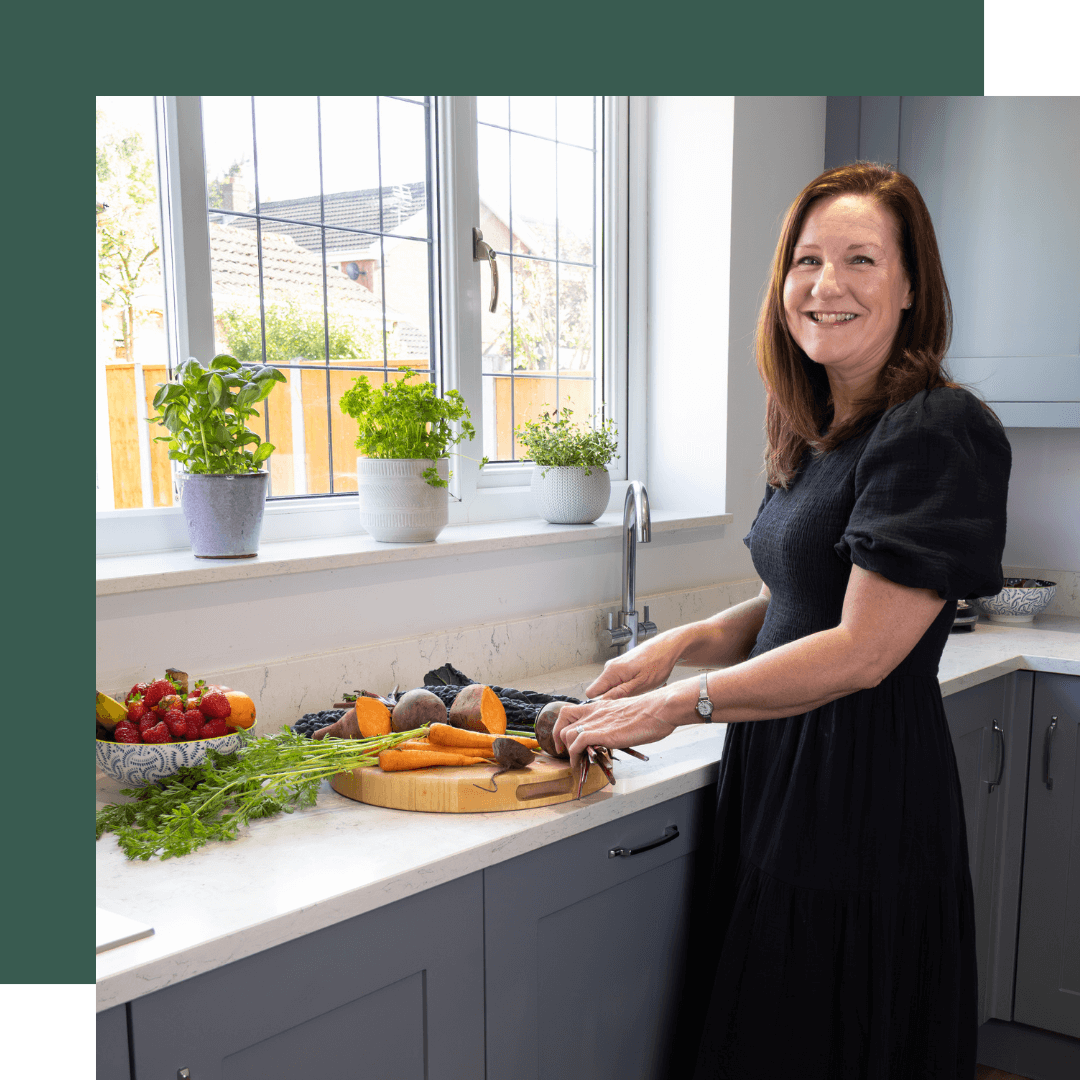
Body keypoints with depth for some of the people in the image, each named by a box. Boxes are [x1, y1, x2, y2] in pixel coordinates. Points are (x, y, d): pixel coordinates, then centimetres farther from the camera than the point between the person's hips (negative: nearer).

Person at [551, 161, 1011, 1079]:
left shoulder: (938, 435, -17)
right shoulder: (818, 436, 10)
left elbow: (861, 651, -21)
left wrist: (678, 704, -14)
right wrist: (683, 643, -1)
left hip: (864, 800, -8)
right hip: (778, 776, 8)